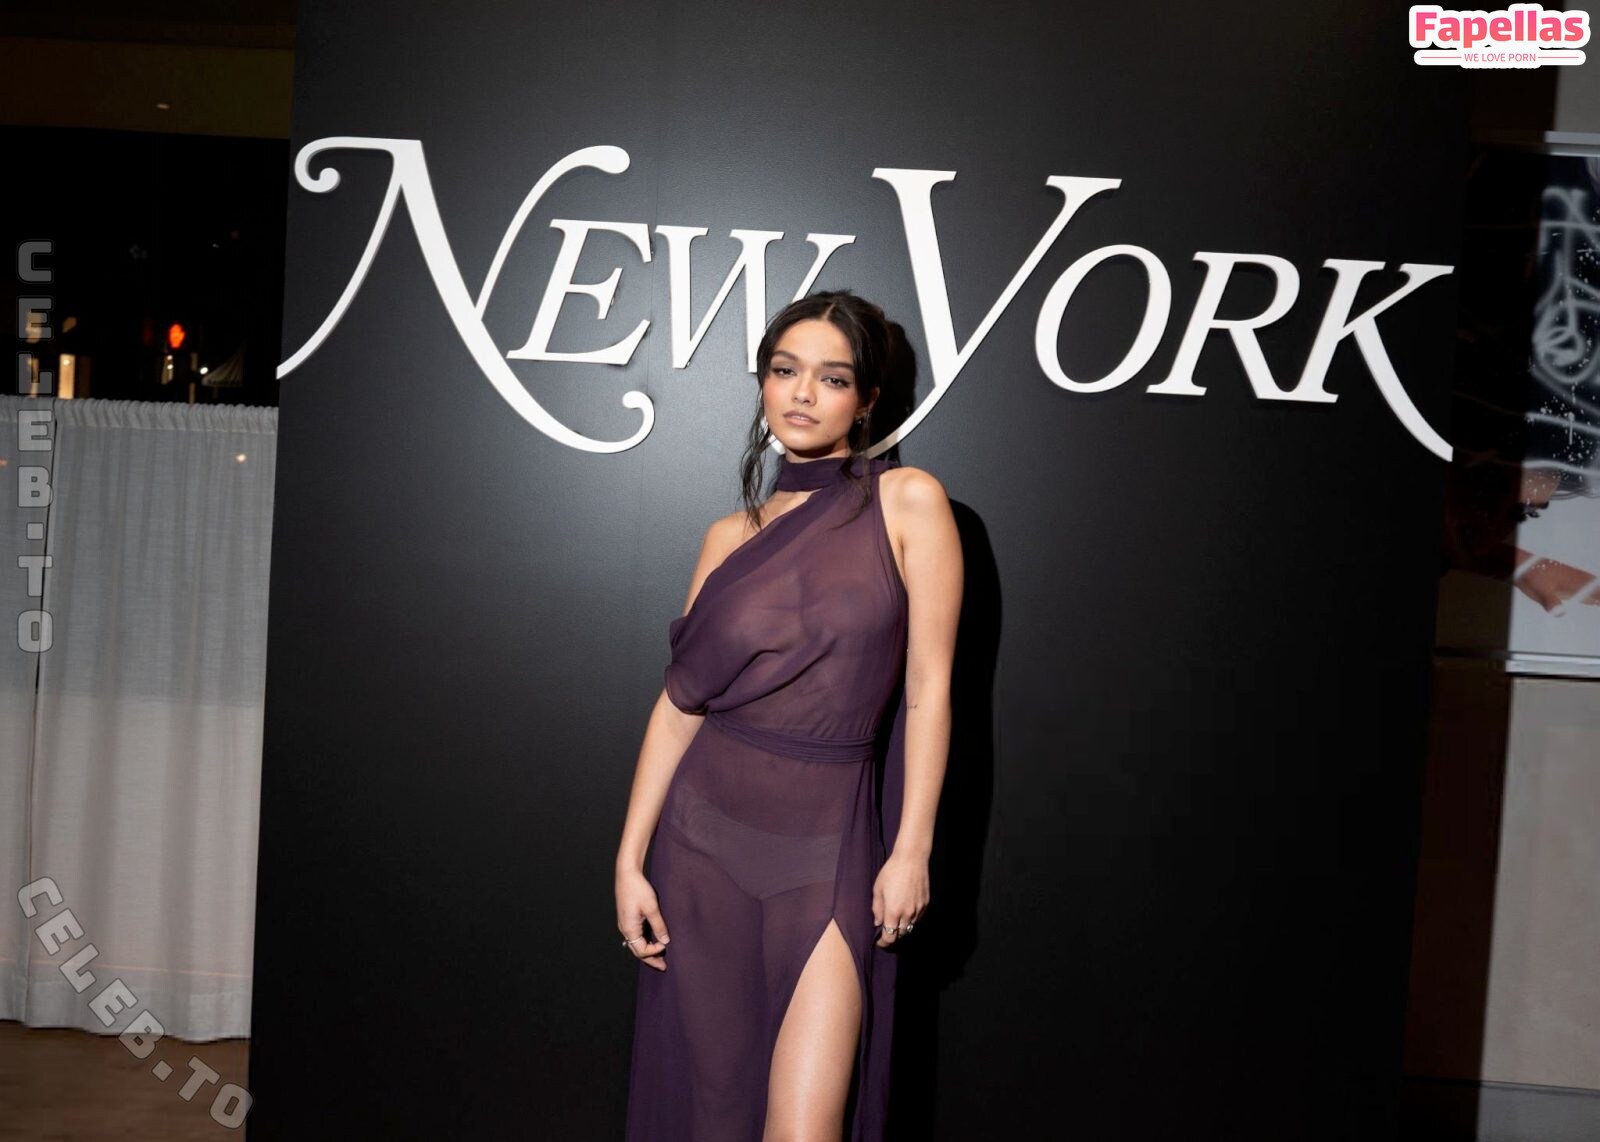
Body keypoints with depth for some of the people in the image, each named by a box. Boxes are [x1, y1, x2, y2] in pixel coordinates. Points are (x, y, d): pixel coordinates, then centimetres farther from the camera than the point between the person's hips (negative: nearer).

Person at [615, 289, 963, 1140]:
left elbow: (927, 685, -5)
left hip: (828, 844, -3)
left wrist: (912, 849, -8)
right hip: (707, 832, 4)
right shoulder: (731, 536, 7)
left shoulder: (908, 503, -3)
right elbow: (679, 702, 5)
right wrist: (630, 859, 2)